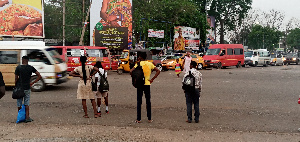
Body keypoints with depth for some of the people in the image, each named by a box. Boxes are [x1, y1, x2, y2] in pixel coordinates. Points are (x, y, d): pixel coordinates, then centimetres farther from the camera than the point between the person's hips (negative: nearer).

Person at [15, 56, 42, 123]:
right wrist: (32, 83, 3)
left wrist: (15, 86, 6)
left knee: (19, 104, 10)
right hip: (27, 88, 1)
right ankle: (27, 117, 3)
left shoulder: (18, 67, -6)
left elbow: (16, 79, -6)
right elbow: (39, 76, -2)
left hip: (19, 87, -1)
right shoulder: (31, 68, 0)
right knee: (26, 103, 9)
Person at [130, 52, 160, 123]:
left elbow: (131, 71, -17)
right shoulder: (150, 64, 3)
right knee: (148, 101, 11)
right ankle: (149, 119, 14)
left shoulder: (138, 64, -5)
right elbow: (158, 71, -3)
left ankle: (138, 119, 8)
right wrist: (152, 79, -2)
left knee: (139, 102, 6)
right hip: (147, 84, 2)